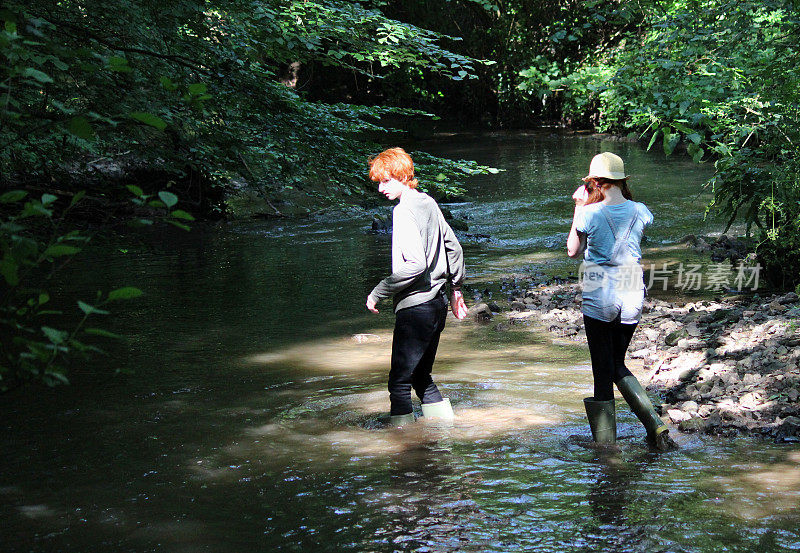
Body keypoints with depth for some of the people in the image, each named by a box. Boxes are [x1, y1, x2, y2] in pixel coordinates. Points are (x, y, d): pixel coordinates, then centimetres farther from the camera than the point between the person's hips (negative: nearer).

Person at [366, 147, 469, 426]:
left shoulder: (404, 210, -16)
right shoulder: (429, 203, 11)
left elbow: (415, 264, -24)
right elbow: (454, 248, 20)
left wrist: (379, 292, -16)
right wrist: (456, 289, 29)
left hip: (415, 307, -9)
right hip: (437, 304, 9)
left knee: (399, 382, -5)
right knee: (422, 377, 18)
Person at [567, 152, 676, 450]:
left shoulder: (589, 213, -12)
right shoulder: (640, 211, -1)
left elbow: (573, 250, 5)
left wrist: (578, 208, 10)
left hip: (598, 299, -4)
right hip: (631, 300, 4)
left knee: (603, 370, 5)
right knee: (618, 366, 20)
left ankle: (605, 443, 8)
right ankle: (655, 424, 5)